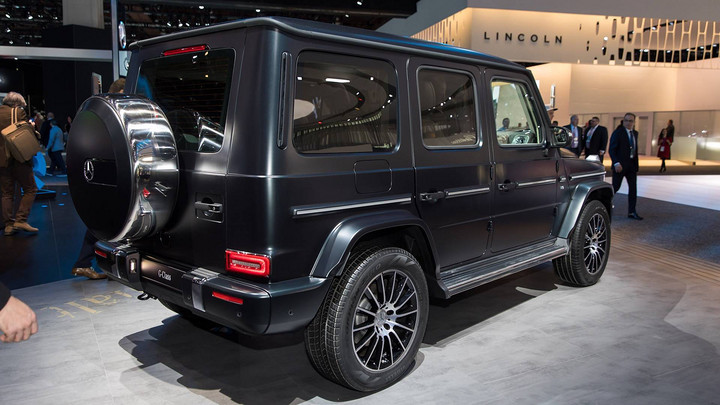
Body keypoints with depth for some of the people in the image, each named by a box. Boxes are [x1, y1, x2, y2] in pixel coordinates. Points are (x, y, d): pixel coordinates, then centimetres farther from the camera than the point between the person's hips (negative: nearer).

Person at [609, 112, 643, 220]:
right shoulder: (617, 133, -9)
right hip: (620, 165, -6)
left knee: (633, 188, 5)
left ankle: (632, 212, 10)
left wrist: (636, 163, 11)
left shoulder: (635, 133, 12)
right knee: (615, 187, -1)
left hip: (632, 165, 6)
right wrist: (616, 163, -22)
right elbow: (612, 150, -13)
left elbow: (635, 149, 17)